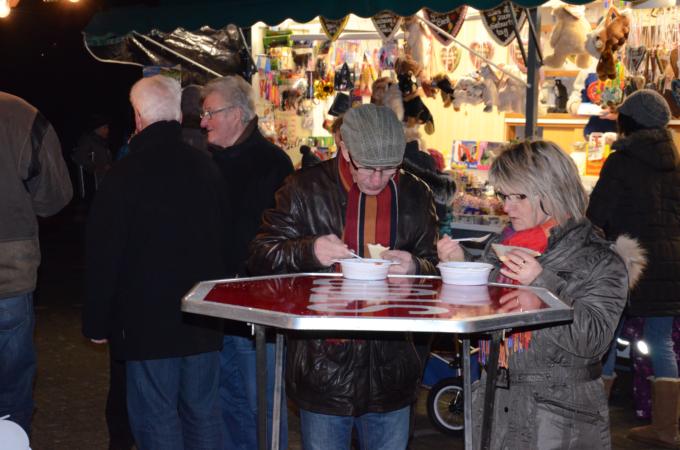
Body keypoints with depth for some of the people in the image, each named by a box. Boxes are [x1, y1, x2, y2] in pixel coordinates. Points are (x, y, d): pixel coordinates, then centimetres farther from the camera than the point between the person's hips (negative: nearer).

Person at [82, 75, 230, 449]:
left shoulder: (125, 174, -12)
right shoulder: (206, 167, 4)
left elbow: (103, 254, -10)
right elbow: (224, 239, 13)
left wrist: (97, 322, -2)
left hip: (147, 320, -5)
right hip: (204, 320, 5)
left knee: (156, 419, 2)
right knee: (203, 412, 14)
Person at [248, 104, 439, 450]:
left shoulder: (415, 196, 4)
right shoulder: (305, 189, -4)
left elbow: (434, 267, 12)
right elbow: (260, 256, -2)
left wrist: (414, 268, -12)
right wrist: (309, 251, -20)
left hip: (390, 370, 2)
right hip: (323, 368, -2)